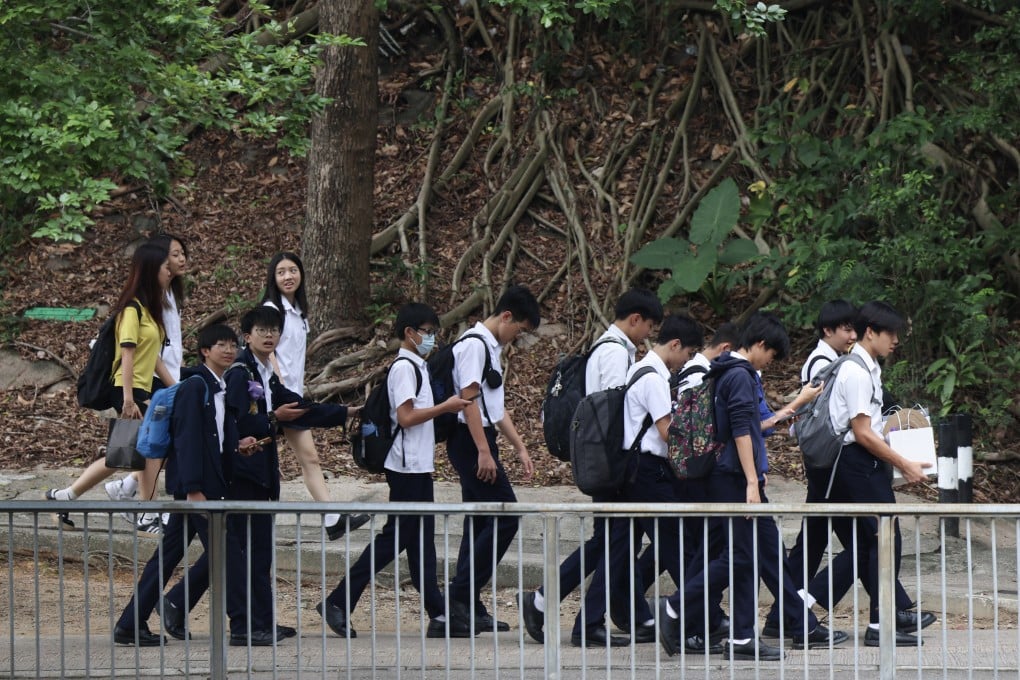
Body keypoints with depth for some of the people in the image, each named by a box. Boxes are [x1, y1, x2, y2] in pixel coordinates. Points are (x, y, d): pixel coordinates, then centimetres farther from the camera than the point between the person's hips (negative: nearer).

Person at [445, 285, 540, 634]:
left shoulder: (491, 347, 19)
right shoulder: (474, 344, -12)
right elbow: (469, 399, -18)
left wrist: (520, 448, 24)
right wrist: (484, 452, -21)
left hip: (479, 442, 10)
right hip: (471, 439, -10)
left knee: (480, 524, 9)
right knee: (505, 518, -12)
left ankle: (468, 608, 10)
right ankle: (461, 596, -12)